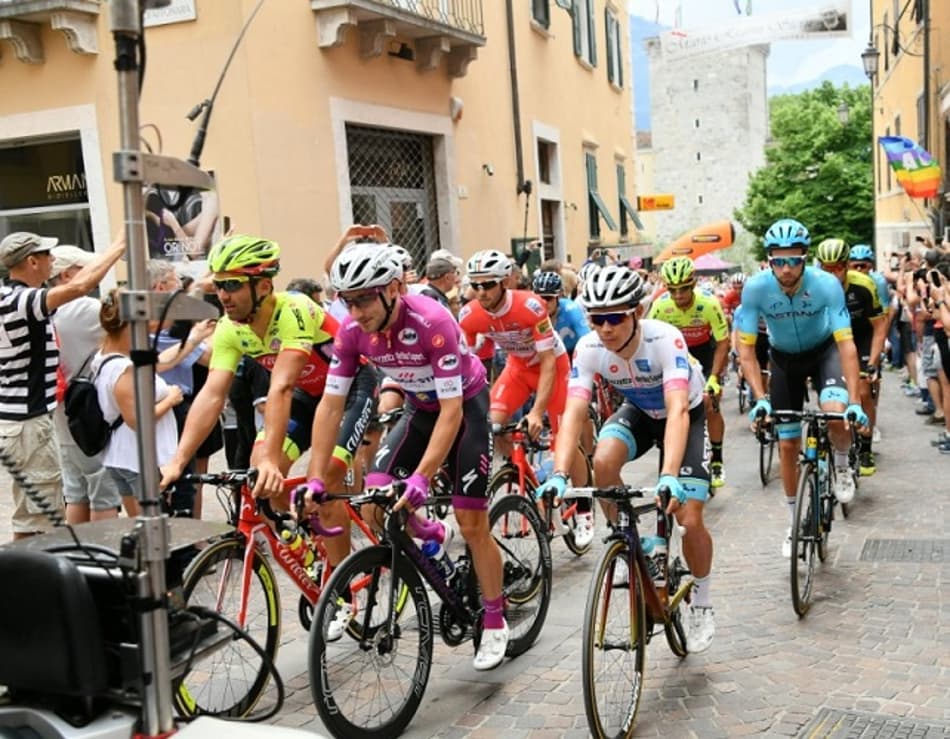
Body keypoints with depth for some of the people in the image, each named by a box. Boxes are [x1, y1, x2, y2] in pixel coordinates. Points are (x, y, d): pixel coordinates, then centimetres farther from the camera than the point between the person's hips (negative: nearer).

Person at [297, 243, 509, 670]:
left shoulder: (432, 323, -35)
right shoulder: (352, 331, -19)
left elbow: (452, 411, -35)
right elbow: (331, 405, -15)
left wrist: (420, 478, -42)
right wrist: (315, 479, -21)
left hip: (465, 405, -5)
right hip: (419, 408, 5)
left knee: (471, 523, -6)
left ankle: (494, 621, 13)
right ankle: (430, 536, 18)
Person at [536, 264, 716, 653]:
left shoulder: (665, 339, -36)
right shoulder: (588, 348, -26)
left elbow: (677, 410, -46)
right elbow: (573, 412, -33)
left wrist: (670, 477, -59)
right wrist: (559, 475, -48)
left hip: (686, 414, -3)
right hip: (638, 411, 3)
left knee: (690, 520, -12)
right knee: (603, 462, -30)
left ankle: (701, 601, 15)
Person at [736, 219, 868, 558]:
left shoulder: (826, 284, -30)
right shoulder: (755, 288, -27)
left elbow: (846, 344, -31)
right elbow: (746, 348, -23)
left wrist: (855, 402, -39)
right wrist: (760, 399, -33)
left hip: (824, 351, -1)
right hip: (784, 358, 2)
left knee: (836, 412, -30)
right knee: (787, 444, 4)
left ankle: (842, 465, 5)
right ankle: (794, 520, 24)